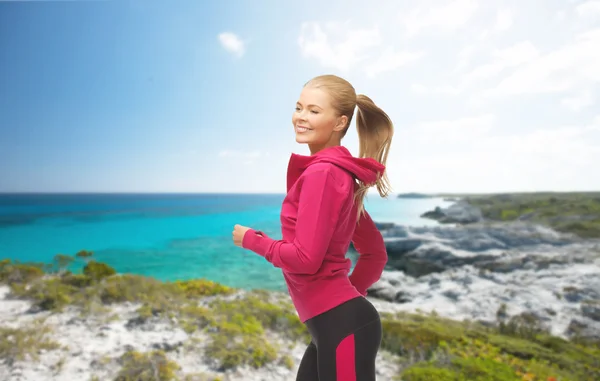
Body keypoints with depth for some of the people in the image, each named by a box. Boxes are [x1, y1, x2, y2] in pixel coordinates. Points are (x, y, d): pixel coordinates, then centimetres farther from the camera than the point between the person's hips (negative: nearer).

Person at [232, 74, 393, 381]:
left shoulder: (322, 173, -19)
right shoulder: (340, 172, 9)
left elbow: (305, 258, -22)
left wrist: (250, 238, -7)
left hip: (341, 325, -10)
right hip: (336, 321, 10)